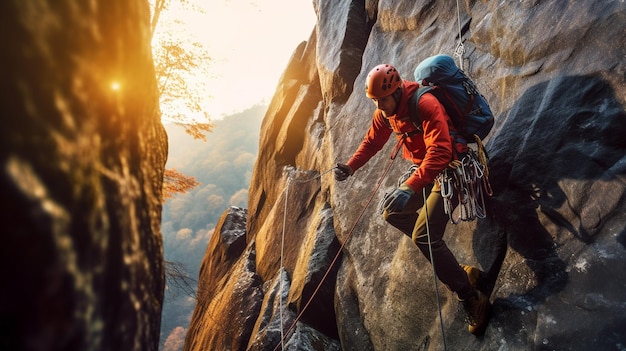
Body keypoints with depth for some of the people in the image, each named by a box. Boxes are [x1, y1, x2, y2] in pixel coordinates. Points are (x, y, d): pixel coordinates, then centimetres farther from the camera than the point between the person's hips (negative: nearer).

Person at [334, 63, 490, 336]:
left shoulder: (425, 105, -27)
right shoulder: (385, 112, -1)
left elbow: (439, 153, -37)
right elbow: (372, 141, 11)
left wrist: (410, 187, -48)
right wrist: (350, 166, -5)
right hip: (424, 169, 9)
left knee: (424, 235, -18)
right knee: (392, 213, 12)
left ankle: (472, 299, -5)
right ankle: (451, 268, 18)